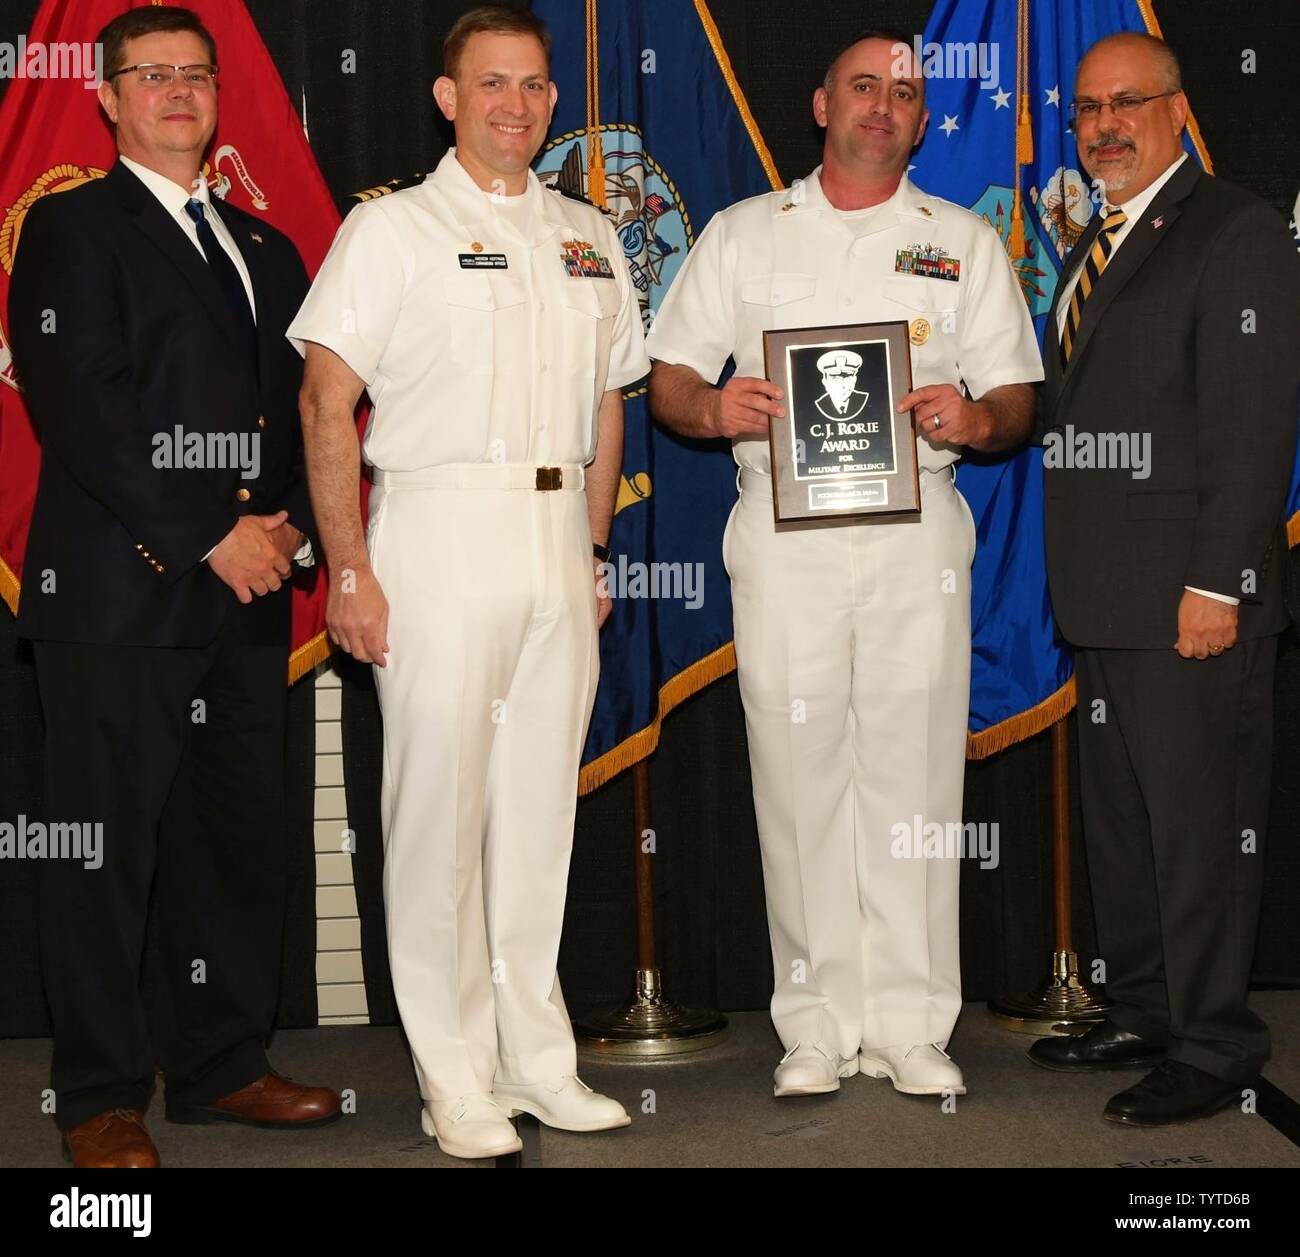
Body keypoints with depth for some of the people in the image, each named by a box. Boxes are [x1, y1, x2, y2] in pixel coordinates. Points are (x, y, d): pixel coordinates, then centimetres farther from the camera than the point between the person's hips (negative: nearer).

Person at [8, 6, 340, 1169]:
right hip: (119, 593, -6)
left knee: (241, 839, 10)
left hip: (246, 593, 6)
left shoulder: (264, 249, 21)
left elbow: (305, 407, 19)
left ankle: (223, 1065, 22)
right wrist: (211, 536, -13)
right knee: (106, 852, -1)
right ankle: (102, 1099, 9)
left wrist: (289, 527, 0)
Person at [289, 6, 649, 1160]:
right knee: (441, 804, -3)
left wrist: (594, 550, 15)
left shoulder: (589, 238, 16)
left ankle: (537, 1060, 19)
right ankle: (456, 1079, 7)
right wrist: (349, 569, -12)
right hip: (439, 530, -5)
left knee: (541, 803, 9)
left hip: (557, 540, 5)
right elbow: (327, 403, -6)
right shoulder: (392, 229, -1)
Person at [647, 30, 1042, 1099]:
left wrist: (977, 418, -13)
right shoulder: (743, 234, 13)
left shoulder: (965, 241, 14)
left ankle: (911, 1025, 8)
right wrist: (714, 407, -12)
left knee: (912, 771, -1)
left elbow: (1018, 400, 10)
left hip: (917, 529, 0)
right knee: (799, 774, 0)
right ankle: (819, 1023, 9)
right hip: (783, 533, 0)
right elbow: (668, 383, 10)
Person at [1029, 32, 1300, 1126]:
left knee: (1201, 822, -2)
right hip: (1107, 599, 9)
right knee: (1120, 819, 16)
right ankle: (1144, 1016, 28)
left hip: (1192, 595, -9)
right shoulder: (1096, 248, 18)